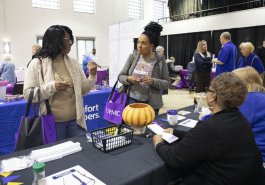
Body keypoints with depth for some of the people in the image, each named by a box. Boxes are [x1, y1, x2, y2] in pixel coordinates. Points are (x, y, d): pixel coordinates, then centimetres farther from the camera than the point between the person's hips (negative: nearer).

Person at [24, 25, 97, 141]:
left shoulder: (73, 63, 7)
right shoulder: (37, 64, -5)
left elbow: (82, 91, 8)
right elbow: (28, 94, -10)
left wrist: (92, 76, -8)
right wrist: (52, 87, -23)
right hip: (52, 123, -3)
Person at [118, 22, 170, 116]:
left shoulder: (160, 60, -6)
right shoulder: (132, 57, 1)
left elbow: (167, 83, -4)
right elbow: (121, 76, 5)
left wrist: (153, 81, -21)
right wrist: (128, 79, -16)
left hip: (151, 104, -1)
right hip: (131, 101, 2)